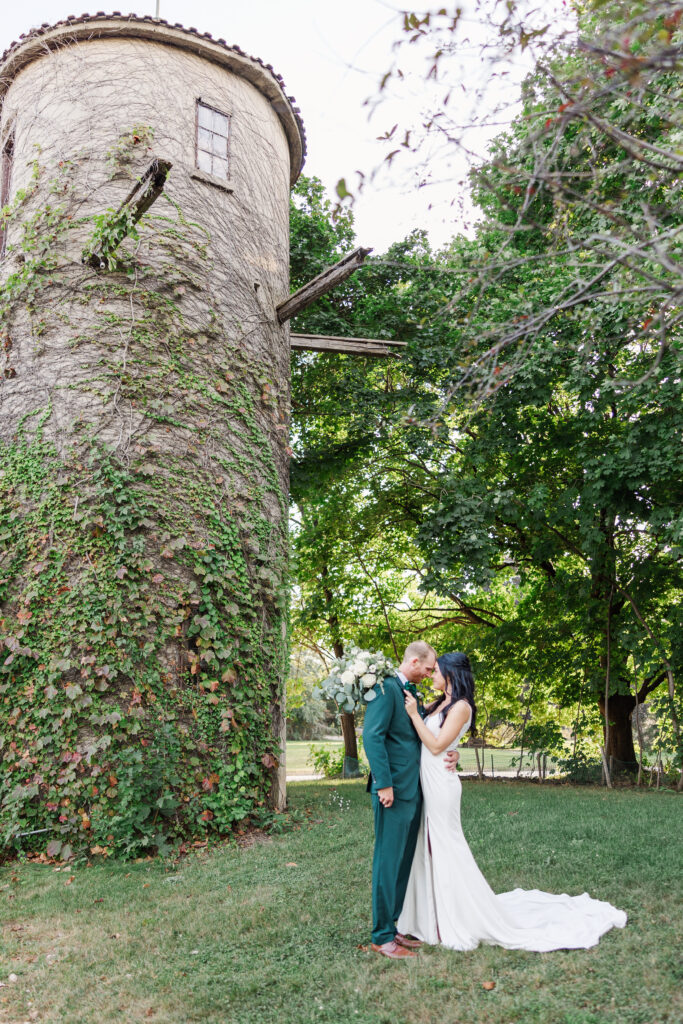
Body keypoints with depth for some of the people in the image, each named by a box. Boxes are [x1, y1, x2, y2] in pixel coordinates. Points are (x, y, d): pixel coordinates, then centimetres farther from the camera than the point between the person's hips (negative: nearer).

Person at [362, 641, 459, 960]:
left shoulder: (413, 693, 16)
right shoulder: (386, 688, -13)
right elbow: (372, 736, -19)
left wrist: (451, 754, 4)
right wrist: (384, 784, -21)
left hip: (413, 791, 9)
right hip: (394, 790, -9)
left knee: (404, 862, 14)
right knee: (388, 862, -1)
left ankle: (393, 925, 25)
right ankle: (382, 936, 9)